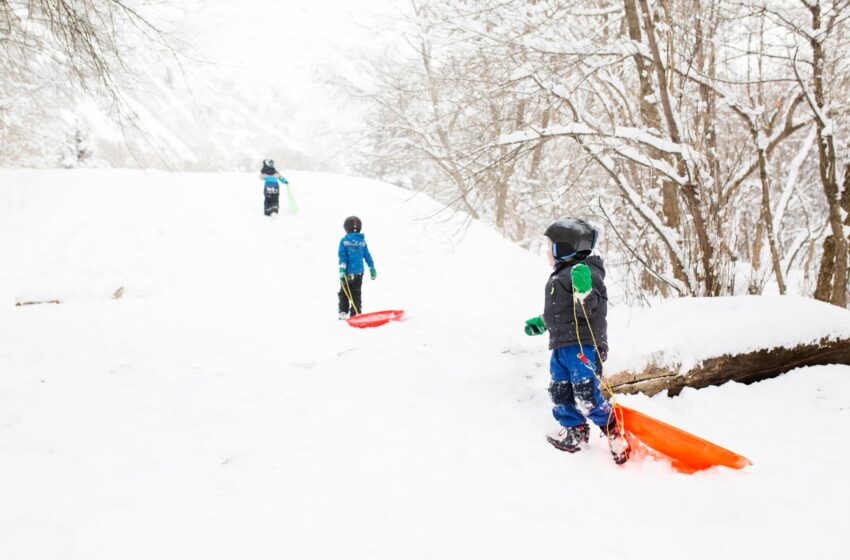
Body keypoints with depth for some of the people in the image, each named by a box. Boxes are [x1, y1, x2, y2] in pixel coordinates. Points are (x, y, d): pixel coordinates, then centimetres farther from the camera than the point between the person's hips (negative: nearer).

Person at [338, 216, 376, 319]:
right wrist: (372, 268, 15)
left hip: (347, 272, -2)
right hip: (359, 272, 2)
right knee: (356, 294, 8)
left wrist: (342, 269, -15)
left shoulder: (344, 241, -6)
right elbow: (367, 256, 8)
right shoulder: (362, 241, 4)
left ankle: (343, 313, 13)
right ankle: (356, 314, 5)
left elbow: (342, 256, -12)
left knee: (344, 293, 12)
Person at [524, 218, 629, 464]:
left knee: (586, 395, -14)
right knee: (560, 391, 12)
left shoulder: (586, 273, -12)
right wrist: (541, 323, 34)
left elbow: (587, 311, -21)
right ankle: (574, 430, 27)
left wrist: (583, 291, -38)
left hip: (583, 345, -10)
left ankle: (614, 432, 4)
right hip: (561, 346, 10)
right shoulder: (560, 276, 19)